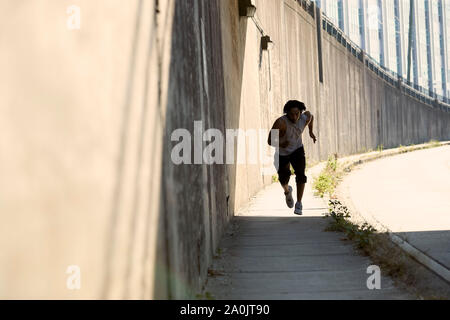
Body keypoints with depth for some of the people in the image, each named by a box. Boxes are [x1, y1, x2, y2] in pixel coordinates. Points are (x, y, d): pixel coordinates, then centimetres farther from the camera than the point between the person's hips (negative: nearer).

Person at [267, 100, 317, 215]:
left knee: (300, 174, -18)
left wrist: (311, 132, 9)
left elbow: (311, 116, 9)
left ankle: (299, 204, -11)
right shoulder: (281, 122, -34)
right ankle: (287, 191, 46)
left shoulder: (305, 118, -18)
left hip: (297, 150, 2)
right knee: (284, 178, 9)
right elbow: (270, 141, -35)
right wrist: (280, 145, -53)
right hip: (282, 153, -2)